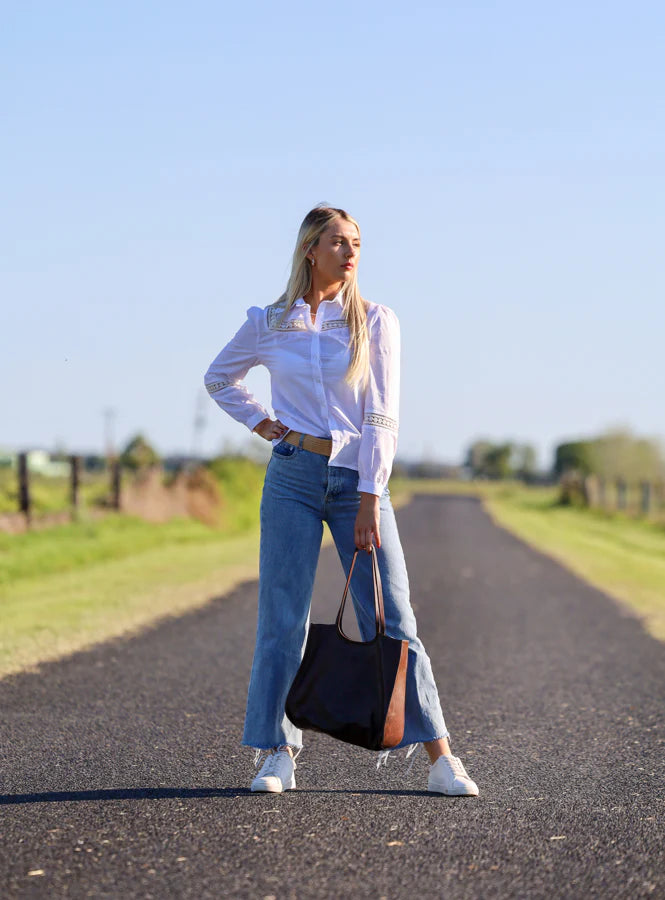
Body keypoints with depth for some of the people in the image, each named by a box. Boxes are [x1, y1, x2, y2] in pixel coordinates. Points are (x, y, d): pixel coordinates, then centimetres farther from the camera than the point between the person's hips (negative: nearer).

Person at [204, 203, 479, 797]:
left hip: (360, 478, -1)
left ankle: (441, 758, 0)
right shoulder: (269, 324, 5)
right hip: (293, 477, 1)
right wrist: (261, 423, 7)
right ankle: (276, 755, 7)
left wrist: (369, 498, -11)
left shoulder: (376, 321, 1)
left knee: (392, 620, -3)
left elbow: (382, 416, -4)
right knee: (283, 619, -1)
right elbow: (219, 379, 22)